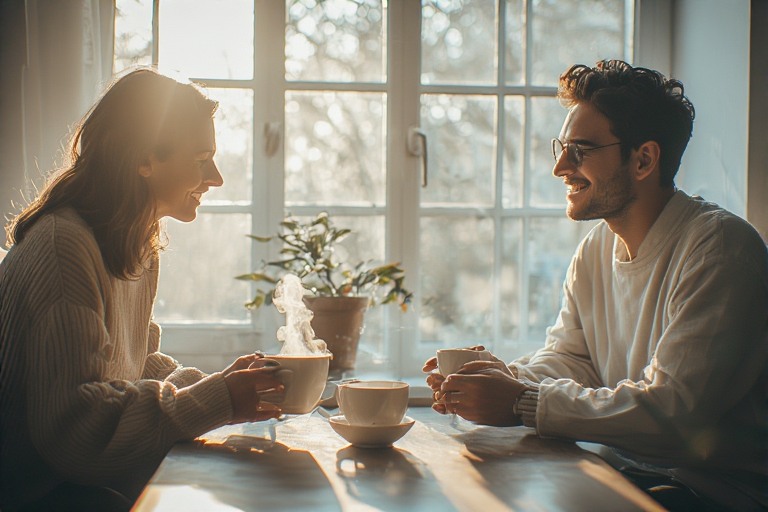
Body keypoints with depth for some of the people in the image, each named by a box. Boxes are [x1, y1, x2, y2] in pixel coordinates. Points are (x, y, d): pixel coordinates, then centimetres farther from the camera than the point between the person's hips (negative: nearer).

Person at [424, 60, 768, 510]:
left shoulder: (717, 246, -19)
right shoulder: (596, 249, 7)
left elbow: (674, 408, -25)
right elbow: (568, 358, 10)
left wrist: (521, 404, -25)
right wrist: (504, 375, -12)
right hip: (626, 468, 7)